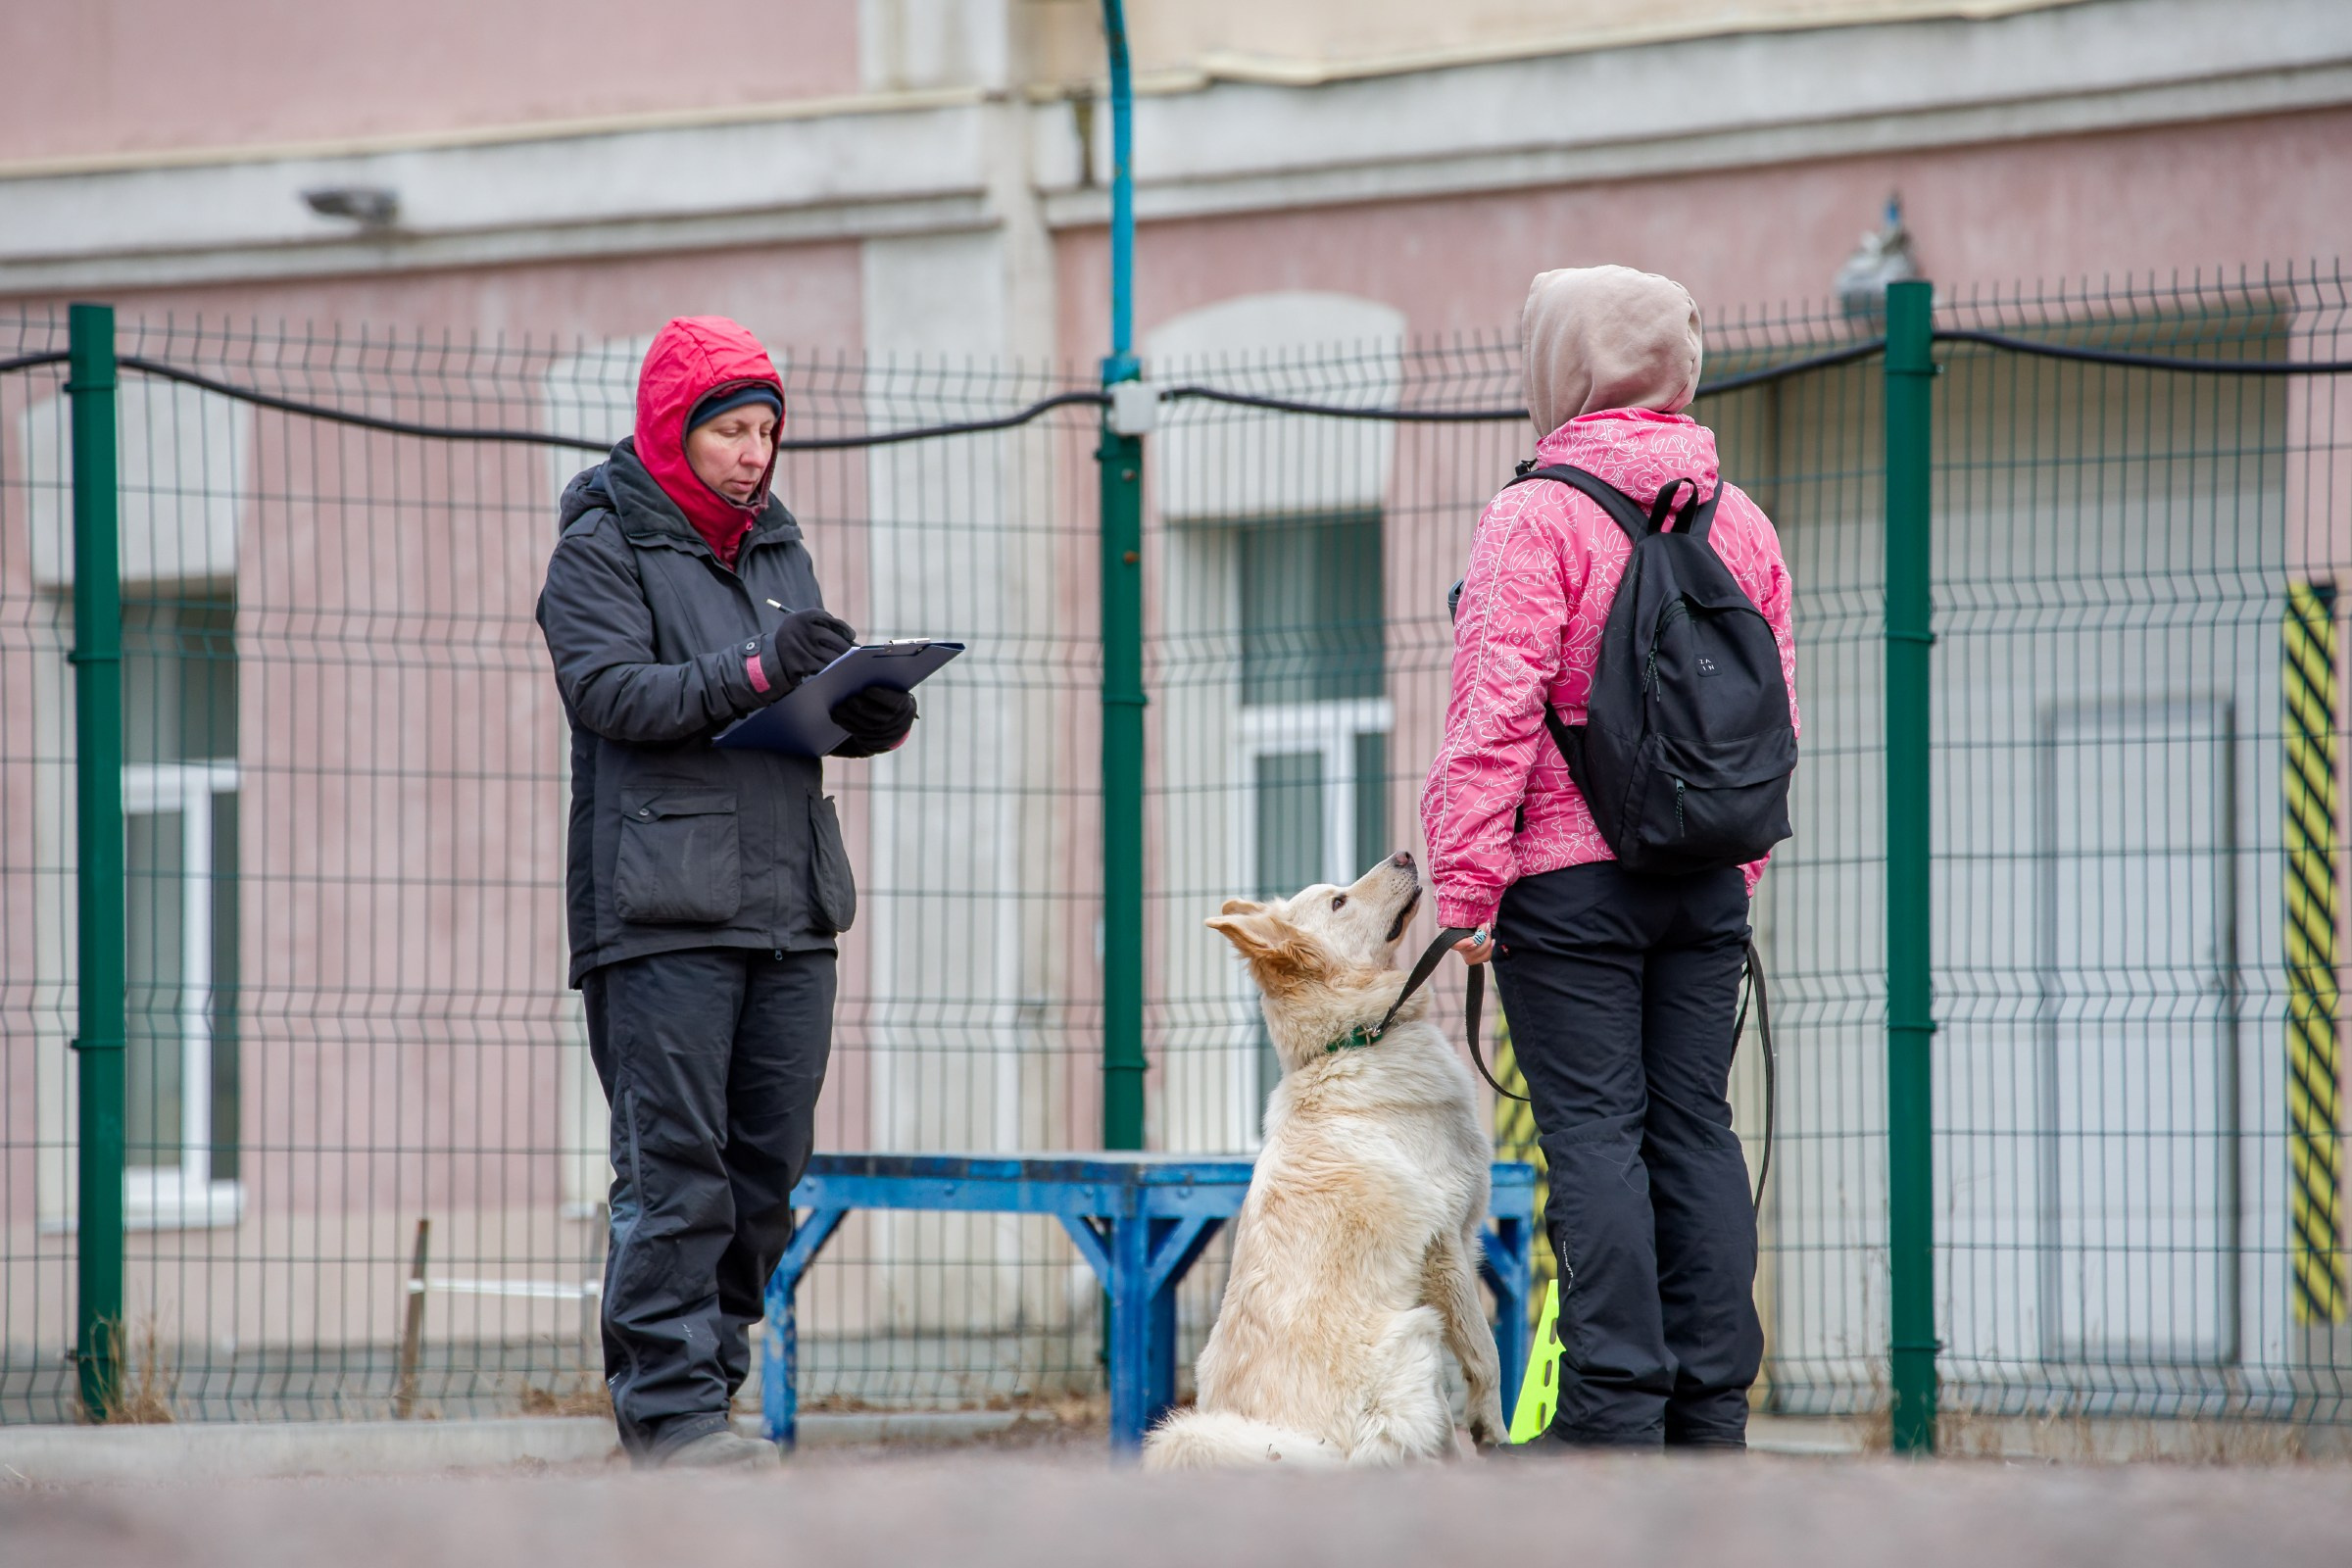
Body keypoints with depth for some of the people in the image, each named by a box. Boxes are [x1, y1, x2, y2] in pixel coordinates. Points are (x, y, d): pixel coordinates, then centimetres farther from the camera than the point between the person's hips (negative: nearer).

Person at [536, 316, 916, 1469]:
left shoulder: (777, 550, 20)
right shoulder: (601, 550, 0)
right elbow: (610, 690, -14)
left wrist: (871, 714, -2)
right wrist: (753, 674, -24)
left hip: (788, 902, 7)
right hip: (661, 909, -7)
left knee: (767, 1161, 5)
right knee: (676, 1164, -10)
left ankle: (705, 1374, 12)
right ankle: (669, 1405, -9)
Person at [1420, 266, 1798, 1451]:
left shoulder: (1535, 518, -10)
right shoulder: (1738, 520, 10)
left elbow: (1496, 714, -15)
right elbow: (1776, 716, 15)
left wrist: (1466, 881, -11)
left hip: (1571, 875, -6)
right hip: (1709, 881, 6)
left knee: (1594, 1130, -4)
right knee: (1694, 1124, 8)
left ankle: (1619, 1405, -8)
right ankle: (1713, 1409, 8)